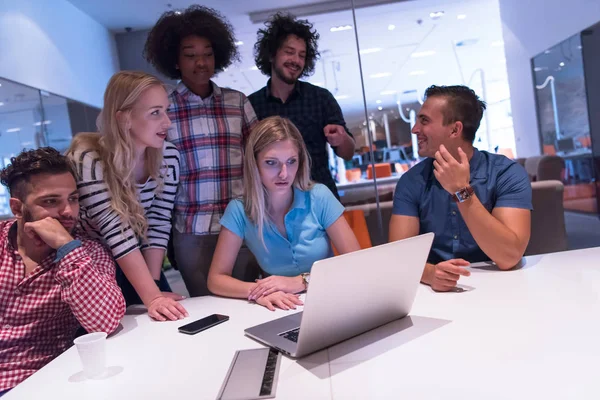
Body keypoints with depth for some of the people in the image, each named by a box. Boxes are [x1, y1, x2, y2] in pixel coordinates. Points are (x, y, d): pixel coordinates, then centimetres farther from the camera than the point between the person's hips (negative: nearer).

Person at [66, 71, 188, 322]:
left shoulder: (168, 156, -13)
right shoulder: (88, 160, -27)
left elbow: (159, 223, -12)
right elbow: (116, 231, -33)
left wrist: (154, 286, -18)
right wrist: (151, 296, -37)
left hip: (138, 264, 4)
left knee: (169, 324, 6)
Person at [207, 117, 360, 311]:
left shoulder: (319, 197, -10)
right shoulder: (239, 211, -9)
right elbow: (215, 279, -8)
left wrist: (302, 281, -23)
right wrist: (257, 291, -27)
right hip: (280, 310, 0)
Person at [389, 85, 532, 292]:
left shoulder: (508, 174, -8)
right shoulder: (411, 181, -3)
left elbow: (509, 257, -18)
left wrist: (462, 191, -23)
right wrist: (430, 274, -30)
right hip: (435, 290, 1)